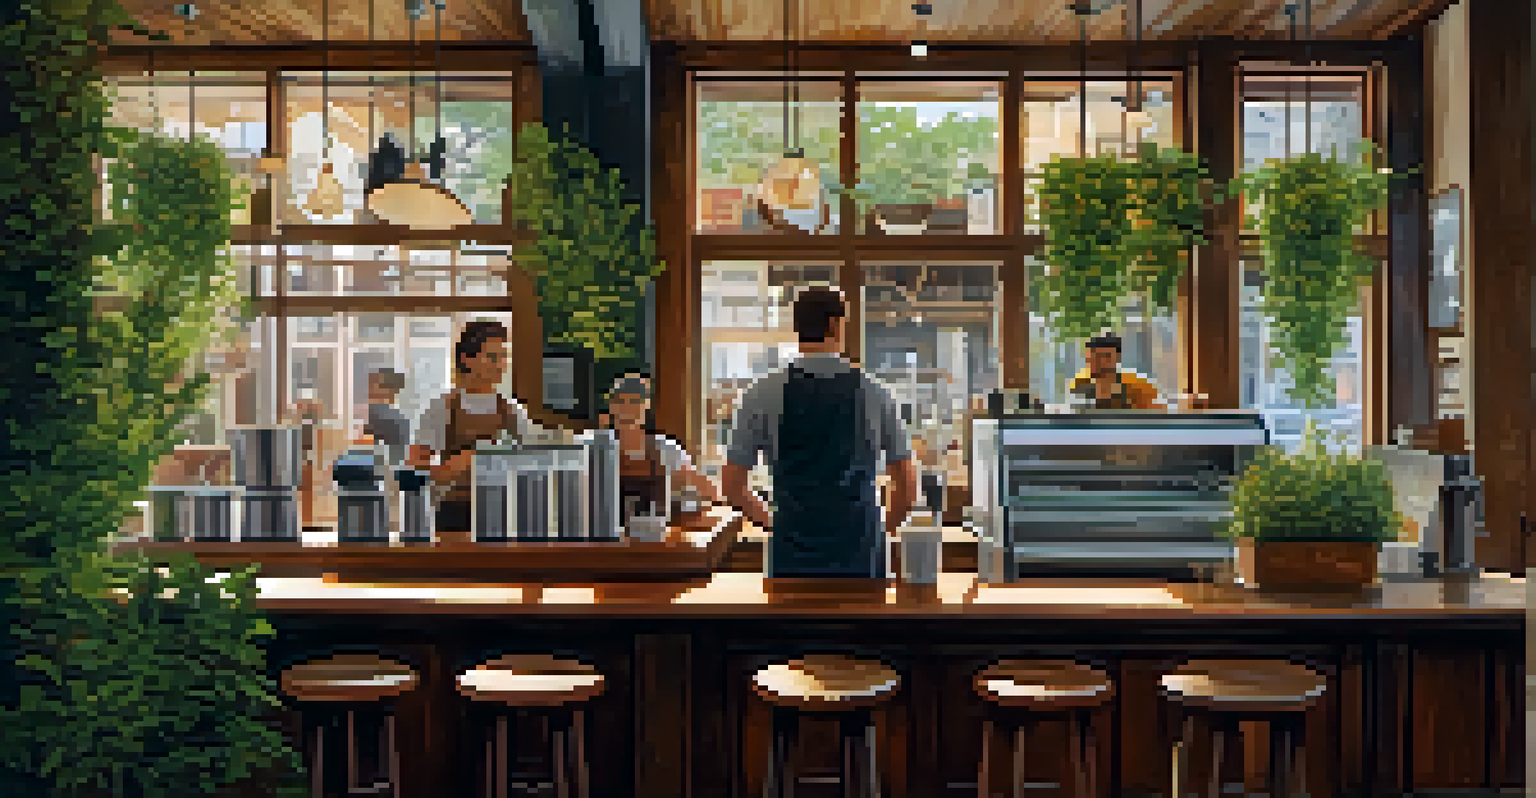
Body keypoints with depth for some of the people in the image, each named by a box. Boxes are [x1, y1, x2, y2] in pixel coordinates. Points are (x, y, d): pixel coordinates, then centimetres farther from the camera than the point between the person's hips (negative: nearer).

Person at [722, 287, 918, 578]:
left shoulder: (764, 395, -2)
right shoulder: (874, 393, 0)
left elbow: (732, 484, 2)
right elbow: (908, 486, 4)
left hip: (794, 557, 0)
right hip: (861, 557, 0)